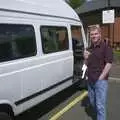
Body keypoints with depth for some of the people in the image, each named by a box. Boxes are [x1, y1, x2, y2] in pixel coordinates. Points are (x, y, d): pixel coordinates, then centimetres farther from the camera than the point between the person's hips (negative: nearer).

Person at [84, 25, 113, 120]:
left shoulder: (106, 47, -10)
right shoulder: (90, 48, 11)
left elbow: (109, 64, -16)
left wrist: (101, 77, -18)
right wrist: (86, 58, -5)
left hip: (100, 81, -7)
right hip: (90, 80, 8)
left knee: (100, 105, -3)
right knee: (92, 102, 20)